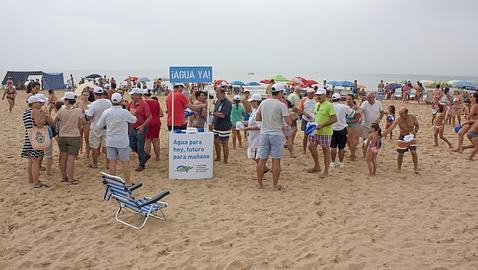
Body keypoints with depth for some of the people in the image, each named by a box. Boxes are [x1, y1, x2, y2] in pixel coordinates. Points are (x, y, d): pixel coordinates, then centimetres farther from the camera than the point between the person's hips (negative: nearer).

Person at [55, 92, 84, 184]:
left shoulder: (61, 110, -6)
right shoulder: (78, 111, -10)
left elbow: (54, 121, 6)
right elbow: (80, 126, -2)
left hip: (62, 136, 2)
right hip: (74, 137, -2)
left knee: (63, 158, 14)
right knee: (71, 159, -1)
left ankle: (64, 177, 26)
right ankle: (70, 179, 3)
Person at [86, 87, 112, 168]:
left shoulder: (93, 104, -17)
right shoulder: (108, 102, -6)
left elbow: (88, 118, -16)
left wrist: (86, 113, 4)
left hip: (95, 128, -4)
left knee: (95, 147, 8)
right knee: (106, 146, 11)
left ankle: (95, 163, 18)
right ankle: (108, 163, 15)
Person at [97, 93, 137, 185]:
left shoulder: (106, 112, -6)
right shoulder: (124, 112, -16)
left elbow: (99, 126, 2)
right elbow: (134, 120, 2)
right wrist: (132, 114, 23)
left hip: (110, 141, 3)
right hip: (122, 141, -3)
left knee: (112, 161, 11)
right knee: (125, 161, 6)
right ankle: (128, 182, 12)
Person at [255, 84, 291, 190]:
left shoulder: (263, 103, 4)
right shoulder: (281, 105, -10)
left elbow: (257, 118, 13)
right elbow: (289, 122, -11)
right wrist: (286, 108, 1)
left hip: (264, 134, 4)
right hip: (276, 134, -4)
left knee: (262, 159, 9)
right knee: (276, 160, 4)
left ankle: (259, 183, 16)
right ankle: (275, 185, 9)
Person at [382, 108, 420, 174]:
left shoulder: (413, 118, -13)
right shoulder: (398, 120, -15)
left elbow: (417, 126, 4)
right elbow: (391, 128, -23)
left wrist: (414, 132, -8)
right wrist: (383, 134, -34)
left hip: (411, 137, 0)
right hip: (402, 138, 0)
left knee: (413, 152, -12)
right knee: (400, 154, 2)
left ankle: (416, 168, 4)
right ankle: (399, 169, 20)